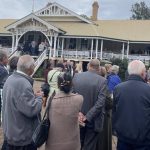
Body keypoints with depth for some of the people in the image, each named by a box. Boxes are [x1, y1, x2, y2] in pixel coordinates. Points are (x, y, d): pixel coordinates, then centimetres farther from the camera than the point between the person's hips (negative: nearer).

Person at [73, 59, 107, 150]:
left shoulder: (76, 76, -4)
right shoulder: (102, 80, -13)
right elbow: (100, 103, -18)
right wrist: (88, 117, -15)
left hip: (77, 118, 3)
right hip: (93, 120, -3)